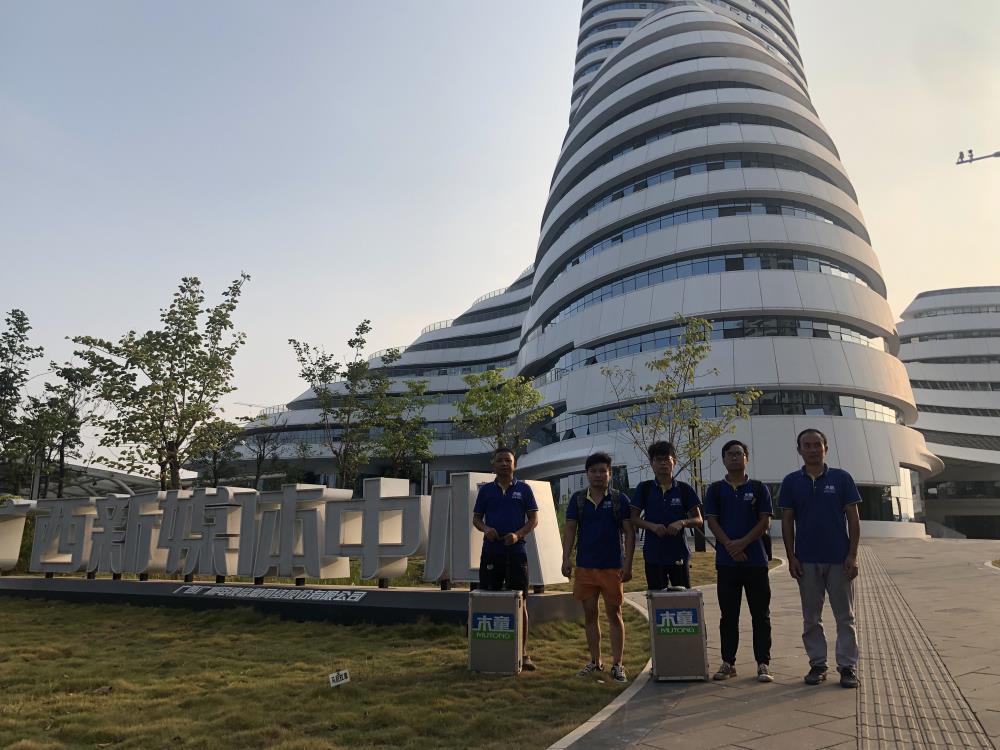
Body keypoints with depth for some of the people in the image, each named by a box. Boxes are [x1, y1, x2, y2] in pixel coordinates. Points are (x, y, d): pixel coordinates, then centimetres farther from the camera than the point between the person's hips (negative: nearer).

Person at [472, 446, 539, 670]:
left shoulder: (524, 489, 5)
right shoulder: (486, 490, 8)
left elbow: (534, 519, 4)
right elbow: (476, 518, 11)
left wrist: (518, 535, -12)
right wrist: (485, 529, -11)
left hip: (516, 551, -1)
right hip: (491, 551, 1)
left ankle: (523, 653, 10)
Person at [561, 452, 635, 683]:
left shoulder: (619, 499, -1)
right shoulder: (578, 499, 5)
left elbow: (628, 532, -2)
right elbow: (569, 529, 5)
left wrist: (627, 564, -8)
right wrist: (566, 559, -5)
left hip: (612, 566, -2)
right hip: (585, 566, 3)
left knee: (614, 614, 3)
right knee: (590, 614, 10)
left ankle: (617, 664, 11)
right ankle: (595, 662, 22)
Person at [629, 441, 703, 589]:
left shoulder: (684, 489, 2)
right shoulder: (644, 488, 2)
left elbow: (698, 520, 5)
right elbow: (634, 519, 3)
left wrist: (682, 522, -16)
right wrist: (652, 526, -16)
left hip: (679, 554, 0)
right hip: (653, 554, 0)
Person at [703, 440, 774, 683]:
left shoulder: (758, 488, 5)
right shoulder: (715, 489, 7)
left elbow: (765, 521, -1)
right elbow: (711, 520, 1)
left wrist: (742, 543, -13)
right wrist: (730, 546, -13)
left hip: (756, 560, -1)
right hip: (726, 561, 1)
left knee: (761, 615, 3)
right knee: (728, 615, 8)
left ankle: (763, 664, 11)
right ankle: (728, 663, 16)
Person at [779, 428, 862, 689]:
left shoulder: (841, 478, 0)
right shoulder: (791, 482, 2)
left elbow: (853, 518, 0)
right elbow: (787, 521, 4)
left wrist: (853, 555, -7)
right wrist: (791, 557, -2)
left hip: (839, 559, -1)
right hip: (807, 560, 1)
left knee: (845, 616, 6)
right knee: (811, 618, 9)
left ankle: (848, 666, 16)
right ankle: (817, 664, 19)